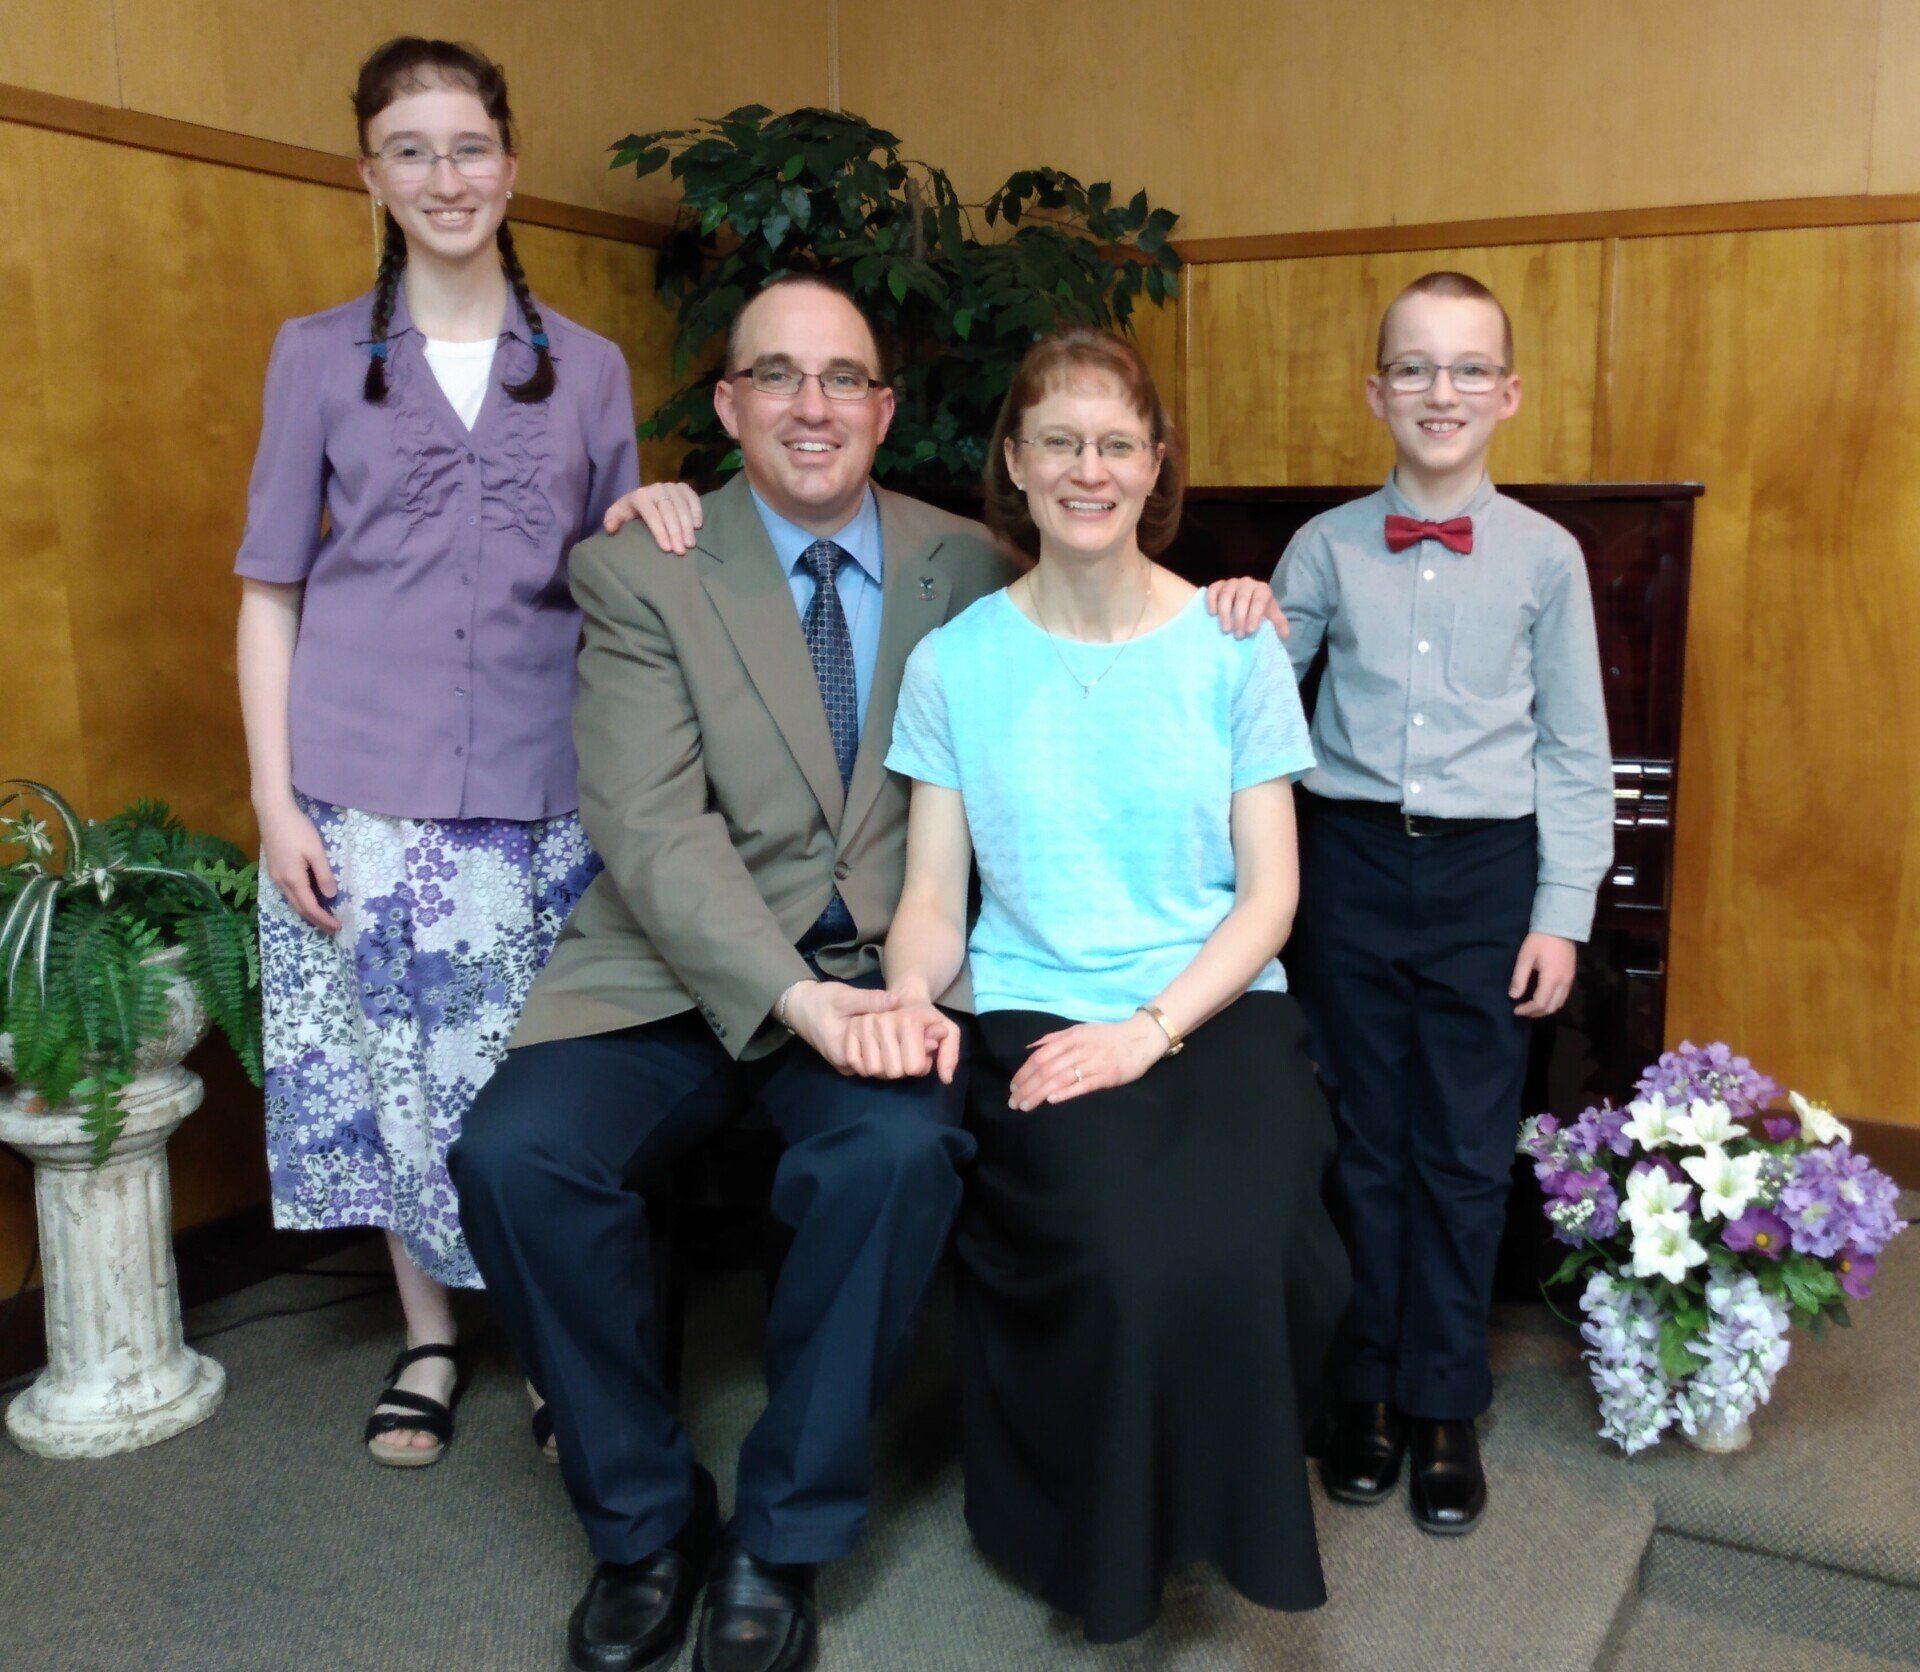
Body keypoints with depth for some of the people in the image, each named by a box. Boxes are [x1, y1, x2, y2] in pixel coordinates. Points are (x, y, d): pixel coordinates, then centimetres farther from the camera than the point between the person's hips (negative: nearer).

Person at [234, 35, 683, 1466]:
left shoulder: (587, 368, 10)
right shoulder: (318, 355, 7)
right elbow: (272, 588, 5)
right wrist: (274, 800, -3)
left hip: (540, 789, 0)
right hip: (365, 788, 0)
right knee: (389, 1067, 6)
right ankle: (428, 1338, 26)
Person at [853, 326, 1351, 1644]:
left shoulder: (1234, 648, 5)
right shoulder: (955, 662, 5)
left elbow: (1269, 892, 2)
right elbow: (934, 895, 5)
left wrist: (1153, 1025, -14)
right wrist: (910, 998, -18)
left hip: (1219, 1011, 1)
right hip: (1038, 1017, 0)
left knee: (1241, 1249, -28)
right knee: (1123, 1256, -29)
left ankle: (1221, 1514, 7)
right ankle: (1107, 1543, 4)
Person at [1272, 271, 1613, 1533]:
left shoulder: (1546, 555, 0)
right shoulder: (1329, 545, 2)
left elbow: (1577, 753, 3)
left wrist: (1562, 914, -2)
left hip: (1487, 869, 0)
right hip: (1355, 860, 1)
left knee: (1466, 1152, 6)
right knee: (1363, 1139, 10)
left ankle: (1446, 1406, 22)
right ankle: (1370, 1389, 26)